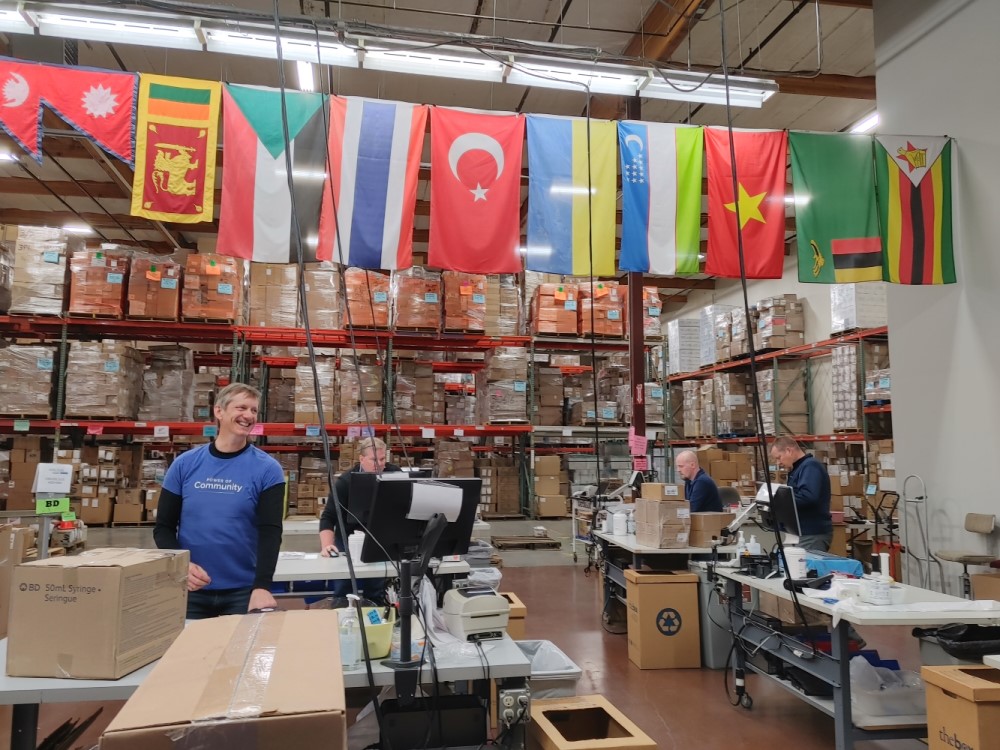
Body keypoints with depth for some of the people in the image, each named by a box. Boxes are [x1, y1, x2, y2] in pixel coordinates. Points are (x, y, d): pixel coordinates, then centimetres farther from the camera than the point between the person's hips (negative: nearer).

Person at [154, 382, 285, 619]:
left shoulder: (267, 469, -6)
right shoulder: (184, 464, 1)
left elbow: (270, 531, -13)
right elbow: (164, 527, 4)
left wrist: (262, 585, -26)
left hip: (243, 591, -2)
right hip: (190, 590, 2)